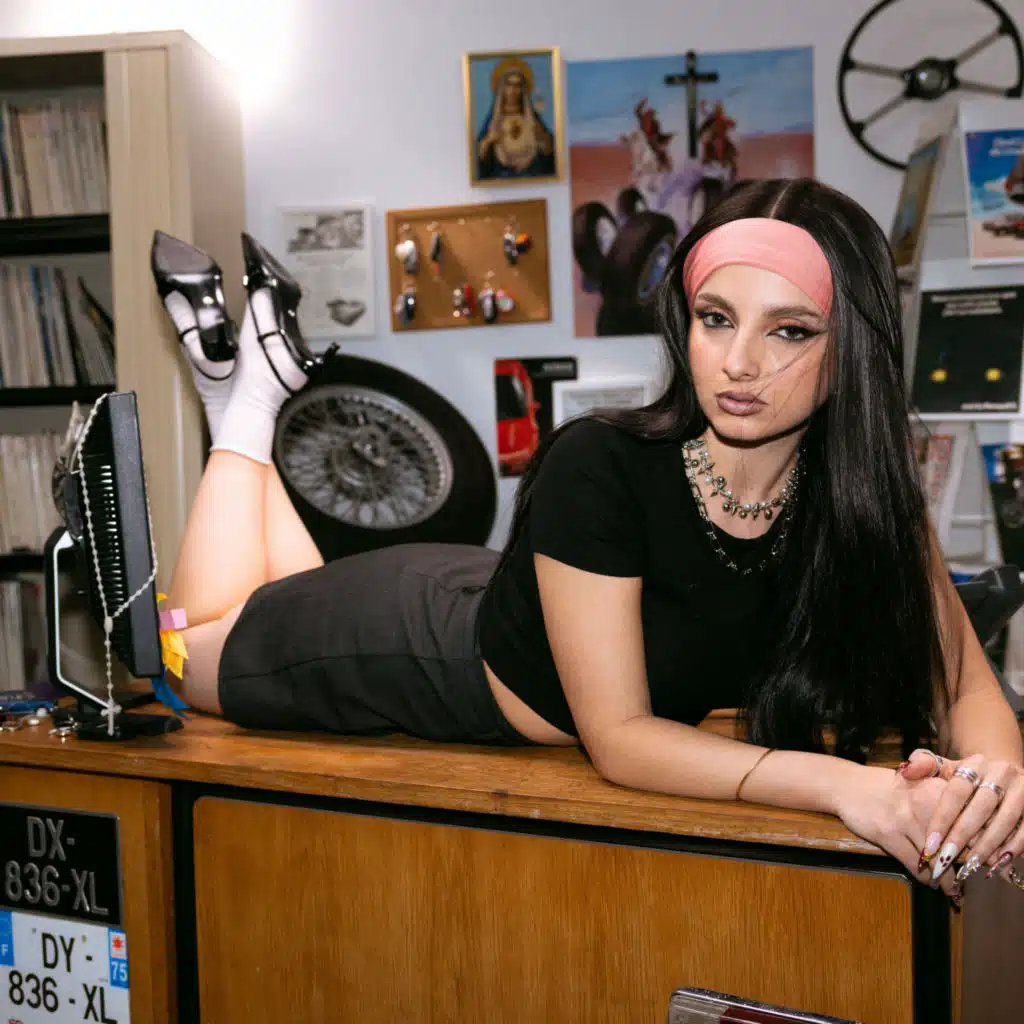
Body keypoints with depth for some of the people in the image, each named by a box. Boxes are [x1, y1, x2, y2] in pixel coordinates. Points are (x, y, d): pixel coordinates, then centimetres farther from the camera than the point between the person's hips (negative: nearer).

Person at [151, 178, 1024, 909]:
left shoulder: (866, 492, -22)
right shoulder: (599, 469, -38)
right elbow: (618, 736, -35)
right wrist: (842, 784, -47)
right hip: (428, 642, -5)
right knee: (194, 650, 22)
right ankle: (249, 404, 32)